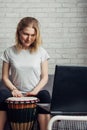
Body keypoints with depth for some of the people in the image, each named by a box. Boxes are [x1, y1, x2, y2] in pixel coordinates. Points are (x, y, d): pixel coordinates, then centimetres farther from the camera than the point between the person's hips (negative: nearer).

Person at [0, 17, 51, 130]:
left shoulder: (41, 52, 2)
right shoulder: (9, 52, 3)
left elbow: (44, 77, 4)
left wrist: (35, 90, -13)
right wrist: (13, 89, -13)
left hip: (35, 94, 0)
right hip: (17, 94, 0)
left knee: (45, 95, -34)